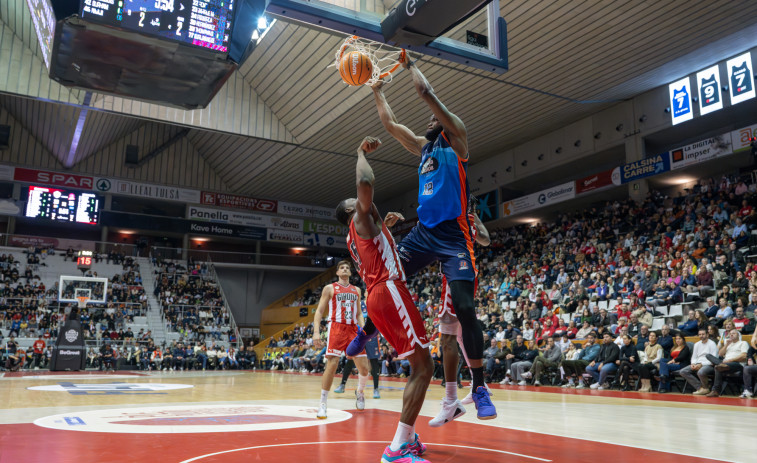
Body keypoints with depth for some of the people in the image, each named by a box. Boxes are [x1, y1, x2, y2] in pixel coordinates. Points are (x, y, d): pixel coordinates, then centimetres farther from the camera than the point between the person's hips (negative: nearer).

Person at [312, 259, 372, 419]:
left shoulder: (356, 290, 18)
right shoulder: (329, 288, 6)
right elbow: (319, 311, 2)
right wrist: (316, 331, -11)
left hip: (353, 329, 4)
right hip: (336, 328, -4)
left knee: (364, 368, 2)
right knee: (332, 365, -16)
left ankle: (359, 392, 33)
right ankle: (323, 404, -5)